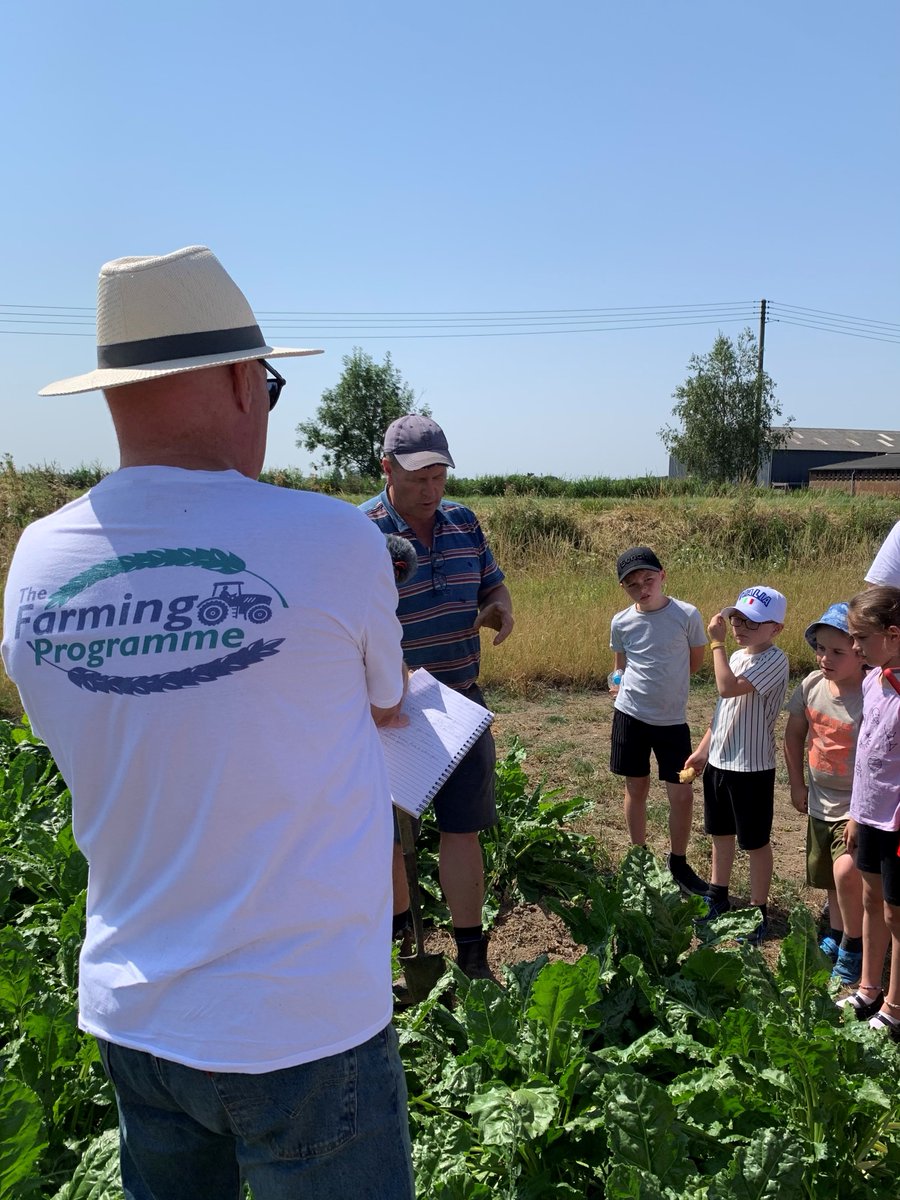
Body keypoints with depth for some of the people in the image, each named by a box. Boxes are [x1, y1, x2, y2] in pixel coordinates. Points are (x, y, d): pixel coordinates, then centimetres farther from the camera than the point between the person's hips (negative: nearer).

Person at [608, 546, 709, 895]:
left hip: (672, 719, -1)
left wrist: (664, 685, 5)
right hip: (630, 715, 1)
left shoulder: (687, 614, -9)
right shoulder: (621, 623, -3)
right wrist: (623, 685, 1)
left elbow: (696, 659, 5)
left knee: (682, 794, -1)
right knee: (636, 787, 11)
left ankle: (678, 864, 21)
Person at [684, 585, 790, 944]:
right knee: (720, 832, 21)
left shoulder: (774, 660, -18)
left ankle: (758, 912, 20)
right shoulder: (737, 657, 8)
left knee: (755, 841, 6)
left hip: (752, 767, -8)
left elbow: (728, 688, -32)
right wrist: (703, 749, 17)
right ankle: (718, 897, 38)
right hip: (719, 762, 8)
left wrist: (717, 642, -25)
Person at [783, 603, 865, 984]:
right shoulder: (812, 685, -6)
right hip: (820, 801, 6)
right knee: (830, 879, 19)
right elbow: (794, 733, 9)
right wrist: (797, 784, 10)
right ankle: (836, 937, 41)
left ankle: (853, 949, 1)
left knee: (846, 872, -22)